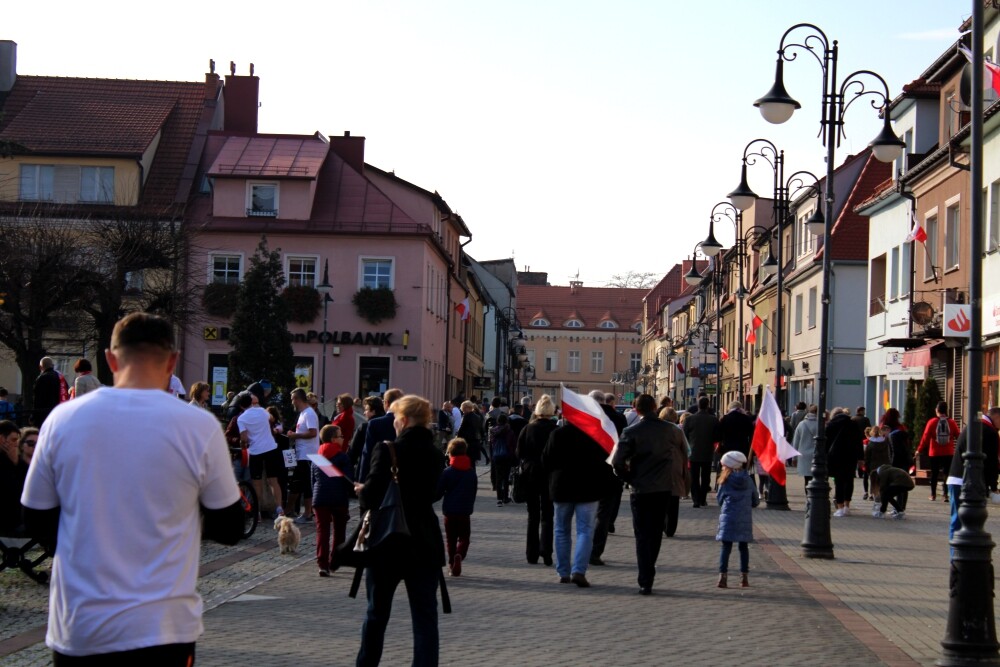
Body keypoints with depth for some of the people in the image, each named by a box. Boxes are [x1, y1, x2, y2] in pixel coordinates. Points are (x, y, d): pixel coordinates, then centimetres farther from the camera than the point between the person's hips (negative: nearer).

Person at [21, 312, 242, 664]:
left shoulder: (62, 419, -3)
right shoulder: (199, 426, -9)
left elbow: (38, 524, 6)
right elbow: (229, 528, 1)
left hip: (75, 629, 2)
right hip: (161, 631, -2)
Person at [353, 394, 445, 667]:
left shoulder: (387, 451, -13)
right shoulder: (436, 455, 4)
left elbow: (371, 498, -18)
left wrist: (361, 491, 5)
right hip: (425, 545, 3)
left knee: (377, 614, 15)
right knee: (425, 617, 2)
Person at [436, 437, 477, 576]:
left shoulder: (447, 472, -8)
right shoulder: (471, 472, 2)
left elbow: (438, 491, -6)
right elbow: (474, 491, 10)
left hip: (449, 512, -1)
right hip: (465, 512, 1)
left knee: (450, 539, 10)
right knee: (464, 537, 7)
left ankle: (452, 565, 8)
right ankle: (459, 555, -21)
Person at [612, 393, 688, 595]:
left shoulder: (631, 432, -5)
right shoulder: (673, 431, 3)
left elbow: (618, 462, -12)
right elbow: (684, 460, 8)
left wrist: (630, 479, 5)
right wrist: (678, 482, 18)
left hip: (642, 490, -2)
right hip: (668, 489, 3)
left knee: (643, 536, 4)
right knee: (656, 533, 16)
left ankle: (645, 582, -3)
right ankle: (647, 576, 21)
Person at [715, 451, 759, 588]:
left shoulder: (726, 480, -4)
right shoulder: (748, 480, 3)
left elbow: (719, 499, 6)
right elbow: (756, 501, 10)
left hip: (728, 518, -2)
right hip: (745, 519, 2)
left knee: (726, 546, 0)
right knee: (744, 547, 12)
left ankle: (723, 576, -9)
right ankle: (744, 578, 14)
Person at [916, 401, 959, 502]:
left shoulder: (932, 422, -7)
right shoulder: (952, 422, -2)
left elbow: (926, 437, -7)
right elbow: (958, 436, 4)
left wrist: (919, 450, 2)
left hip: (935, 453, -1)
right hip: (949, 453, 1)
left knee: (934, 473, 11)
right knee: (947, 473, 3)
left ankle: (933, 494, 18)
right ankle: (946, 494, -8)